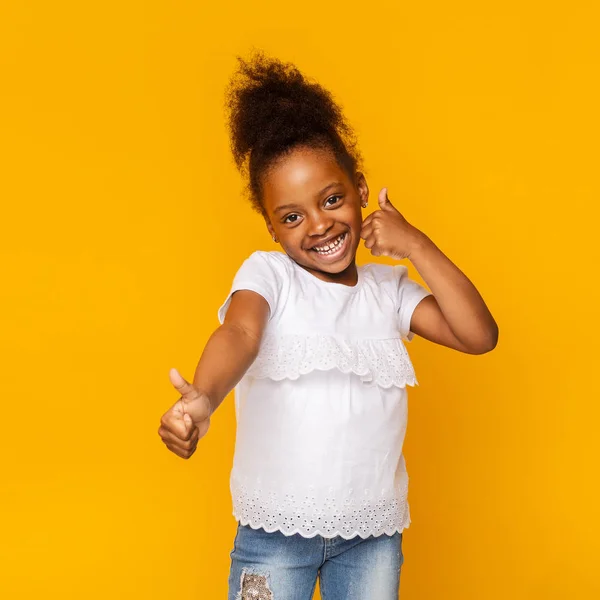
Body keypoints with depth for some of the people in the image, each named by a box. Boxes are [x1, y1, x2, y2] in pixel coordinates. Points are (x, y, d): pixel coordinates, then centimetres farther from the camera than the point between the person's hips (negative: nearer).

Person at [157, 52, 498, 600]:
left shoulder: (390, 287, 5)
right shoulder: (266, 273, -6)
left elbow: (480, 336, -5)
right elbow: (239, 333, -27)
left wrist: (416, 245, -10)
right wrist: (202, 399, -48)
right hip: (275, 532, -3)